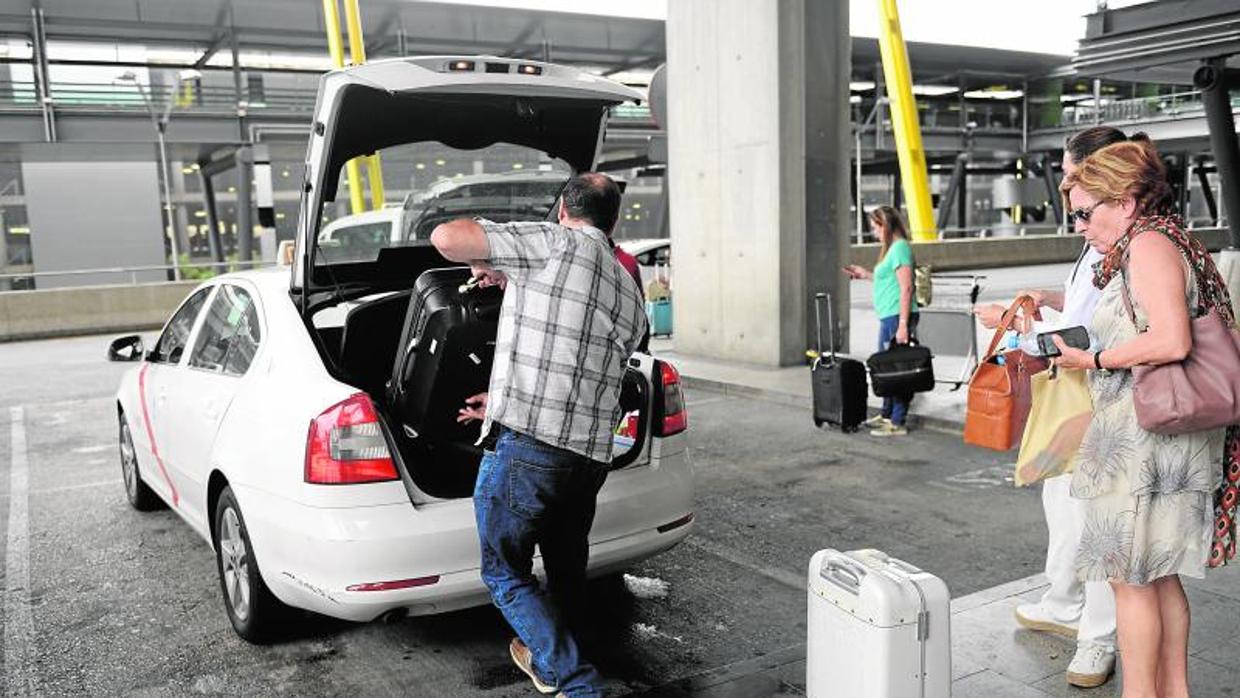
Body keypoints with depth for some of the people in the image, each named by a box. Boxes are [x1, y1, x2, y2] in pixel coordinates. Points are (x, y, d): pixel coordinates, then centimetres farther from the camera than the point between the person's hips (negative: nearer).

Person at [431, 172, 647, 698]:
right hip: (592, 456, 7)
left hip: (525, 448, -7)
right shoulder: (631, 296, 18)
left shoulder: (556, 242, -5)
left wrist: (486, 265, 11)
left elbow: (446, 237, -11)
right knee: (566, 569, 25)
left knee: (505, 575, 10)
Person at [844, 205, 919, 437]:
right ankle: (886, 415, 30)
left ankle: (898, 423, 0)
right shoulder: (892, 248, 18)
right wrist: (865, 274, 22)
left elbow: (906, 288, -18)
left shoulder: (900, 247, -12)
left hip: (897, 316, -10)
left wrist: (903, 324, -22)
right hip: (888, 317, 10)